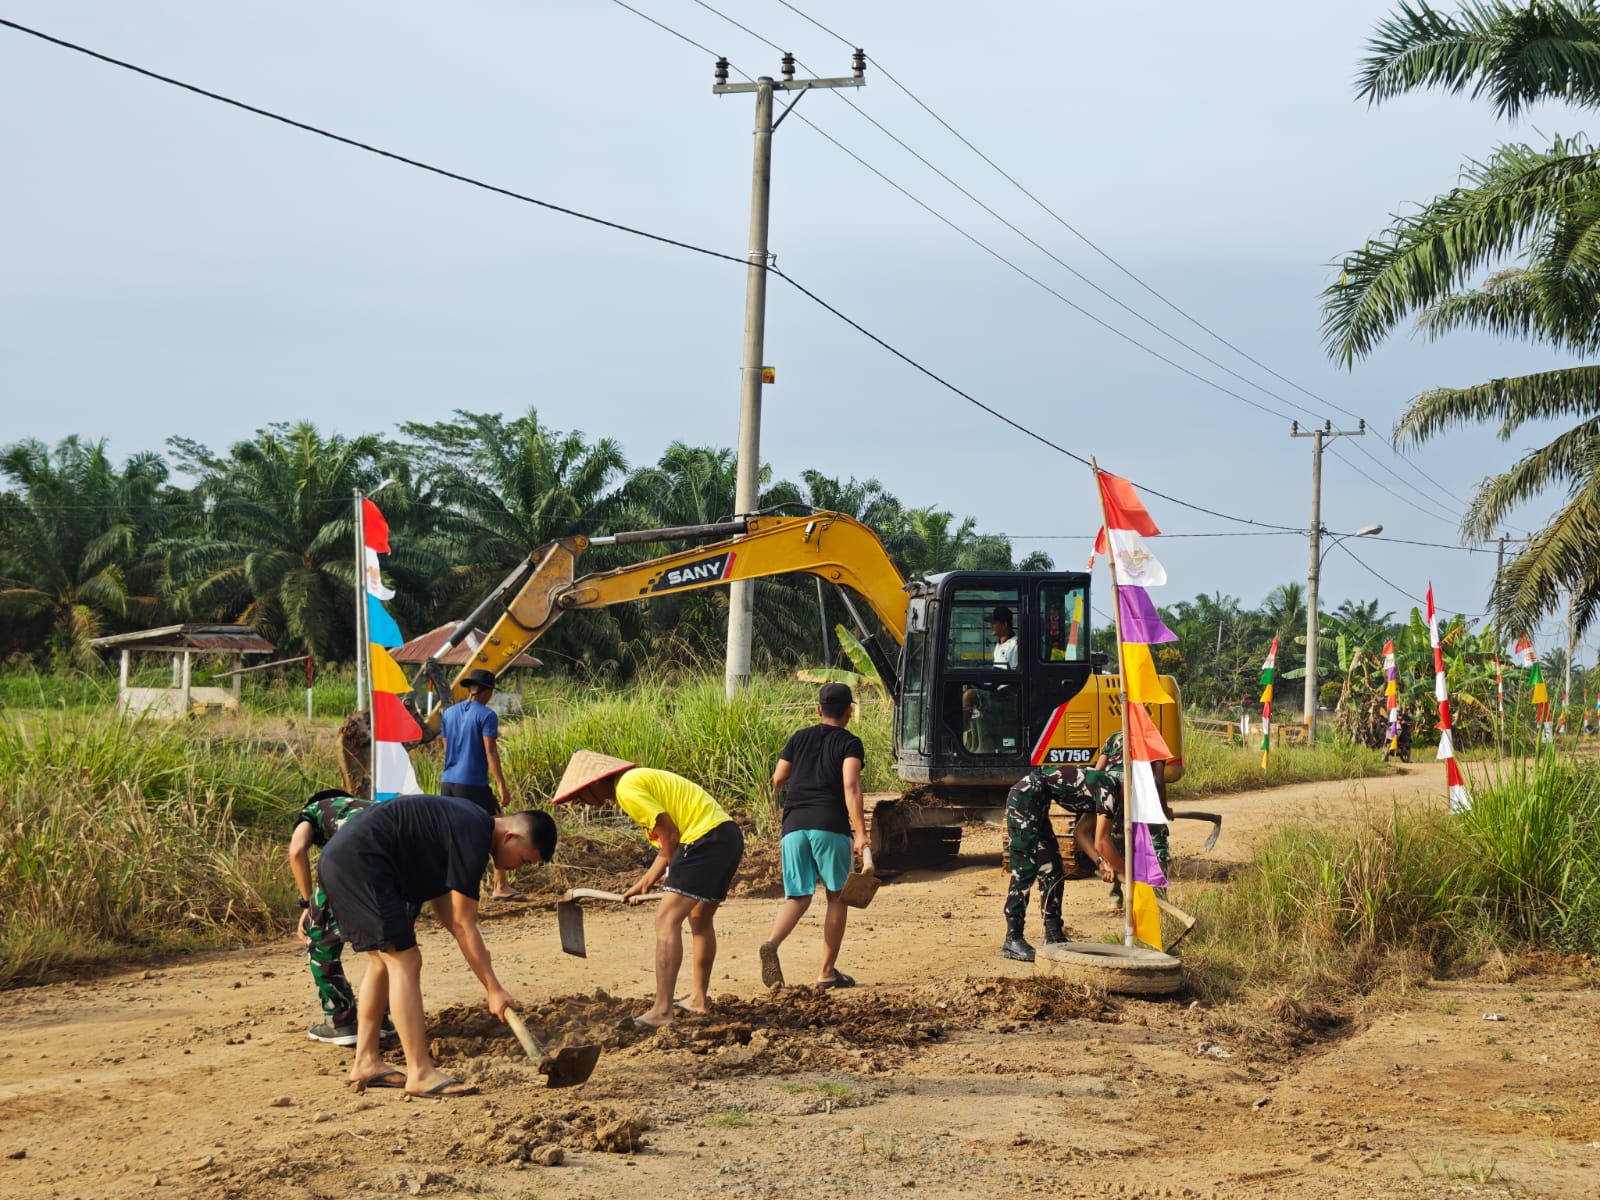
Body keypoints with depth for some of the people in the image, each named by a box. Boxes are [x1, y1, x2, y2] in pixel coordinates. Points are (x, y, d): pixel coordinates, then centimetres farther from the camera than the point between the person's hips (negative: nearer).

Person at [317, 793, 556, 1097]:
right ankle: (420, 1074, -10)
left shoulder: (468, 822, 16)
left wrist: (477, 953, 9)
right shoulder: (472, 838, -14)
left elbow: (444, 907, 19)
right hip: (359, 865, -11)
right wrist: (494, 989, -9)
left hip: (338, 863, 11)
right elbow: (463, 924, -13)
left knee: (383, 961, 17)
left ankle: (366, 1063, 22)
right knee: (404, 963, -10)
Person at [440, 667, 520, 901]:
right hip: (474, 785, -6)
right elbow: (490, 752, -12)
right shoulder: (487, 715, -8)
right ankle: (500, 886, 4)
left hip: (448, 782, 6)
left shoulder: (448, 713, 12)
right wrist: (501, 784, -10)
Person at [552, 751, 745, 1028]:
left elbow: (670, 836, -12)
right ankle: (699, 1000, 33)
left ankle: (662, 1011, -18)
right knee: (701, 920, 22)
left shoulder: (627, 788, -9)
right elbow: (667, 844, 21)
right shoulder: (640, 780, 22)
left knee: (667, 920, -11)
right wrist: (643, 885, 18)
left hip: (705, 837, -10)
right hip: (729, 836, 10)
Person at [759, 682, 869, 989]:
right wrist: (860, 833, -19)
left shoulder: (800, 738, 17)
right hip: (830, 826, -4)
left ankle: (772, 942, -24)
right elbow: (851, 786, -12)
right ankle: (827, 972, 9)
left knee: (798, 897, 7)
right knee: (837, 896, 10)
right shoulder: (849, 743, 3)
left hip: (794, 825, 4)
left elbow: (778, 780, 17)